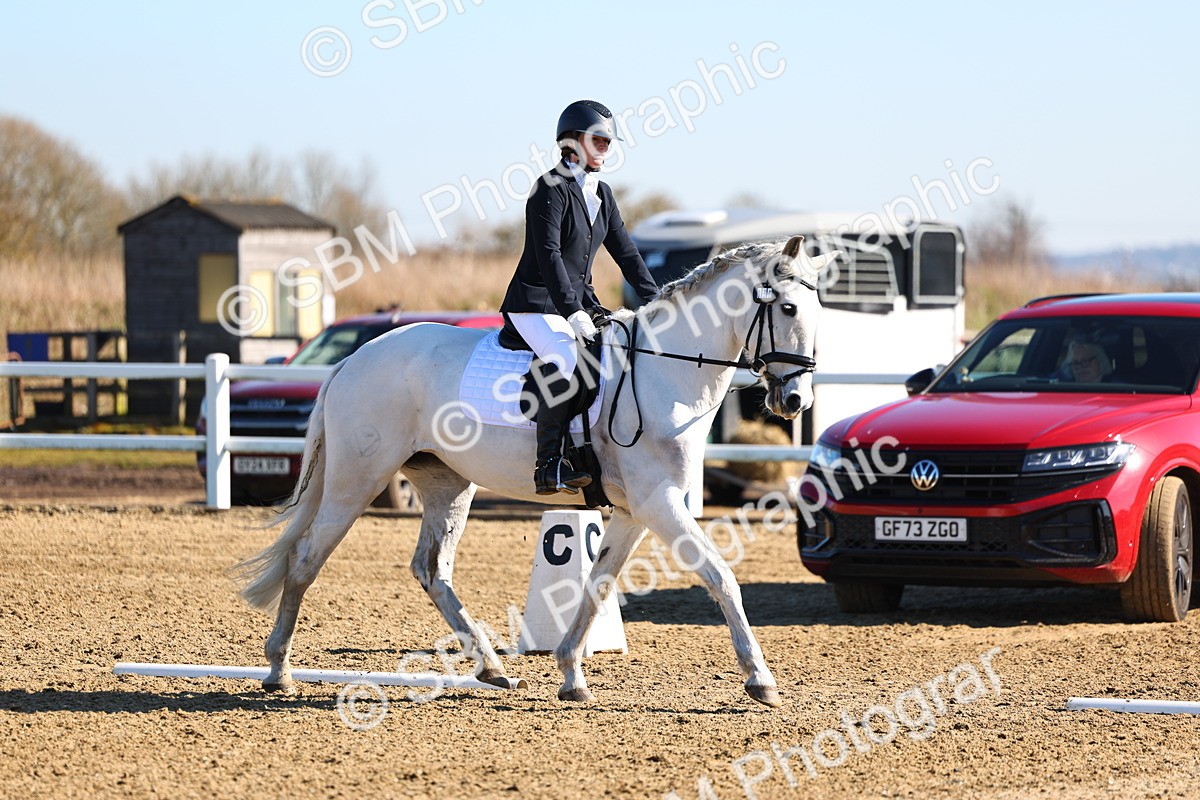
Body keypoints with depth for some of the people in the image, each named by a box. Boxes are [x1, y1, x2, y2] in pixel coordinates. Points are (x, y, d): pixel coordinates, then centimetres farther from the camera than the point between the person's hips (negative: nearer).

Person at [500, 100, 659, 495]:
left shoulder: (601, 194, 14)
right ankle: (550, 466, -33)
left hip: (579, 303, 9)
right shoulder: (551, 189, -12)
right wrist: (572, 312, -28)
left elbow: (624, 251, 17)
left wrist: (656, 300, 7)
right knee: (564, 359, -33)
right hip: (536, 303, -9)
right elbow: (548, 255, -21)